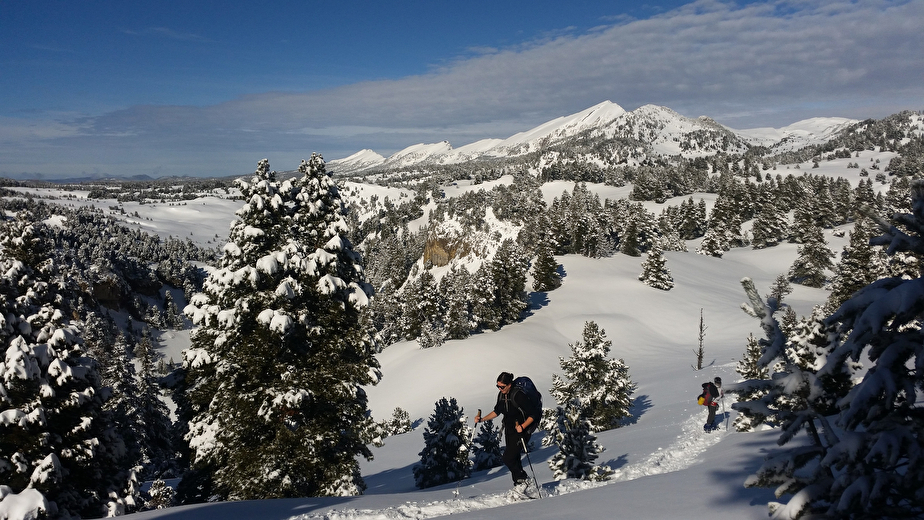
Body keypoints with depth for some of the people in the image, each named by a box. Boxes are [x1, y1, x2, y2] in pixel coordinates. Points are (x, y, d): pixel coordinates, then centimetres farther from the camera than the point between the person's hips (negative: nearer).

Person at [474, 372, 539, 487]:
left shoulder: (518, 395, -23)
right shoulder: (501, 395, -1)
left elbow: (532, 415, -20)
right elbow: (497, 411, 16)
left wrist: (522, 427, -31)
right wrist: (482, 419, 9)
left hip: (522, 430, -7)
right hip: (509, 430, 7)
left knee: (507, 458, -13)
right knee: (514, 458, 10)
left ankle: (523, 480, 5)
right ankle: (518, 484, 22)